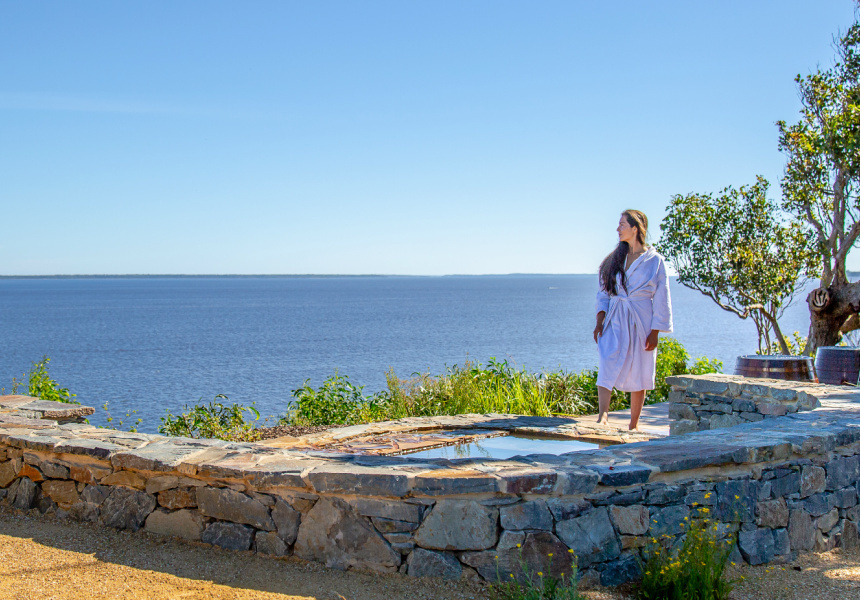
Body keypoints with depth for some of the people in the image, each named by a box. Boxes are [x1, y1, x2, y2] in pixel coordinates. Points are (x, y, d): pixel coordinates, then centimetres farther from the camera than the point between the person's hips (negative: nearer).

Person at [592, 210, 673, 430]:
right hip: (614, 322, 3)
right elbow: (603, 292, 11)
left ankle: (634, 425, 14)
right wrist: (600, 320, -1)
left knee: (638, 375, 4)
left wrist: (654, 333, -7)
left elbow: (661, 301, -3)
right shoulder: (615, 259, 9)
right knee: (607, 366, -17)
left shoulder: (654, 261, -3)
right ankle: (602, 415, -26)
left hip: (640, 324, -3)